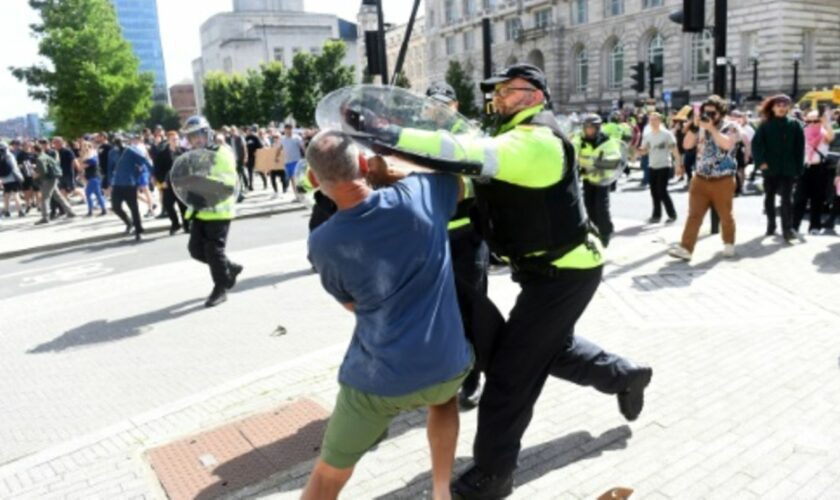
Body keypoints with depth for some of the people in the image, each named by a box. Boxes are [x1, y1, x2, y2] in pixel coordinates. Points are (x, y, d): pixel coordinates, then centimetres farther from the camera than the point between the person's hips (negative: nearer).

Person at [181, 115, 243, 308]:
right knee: (196, 249, 6)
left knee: (214, 250, -6)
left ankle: (220, 289, 10)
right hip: (199, 211, 8)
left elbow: (229, 180, -19)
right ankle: (230, 268, 27)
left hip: (218, 210, -8)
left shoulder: (222, 153, -9)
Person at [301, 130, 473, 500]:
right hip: (446, 365, 2)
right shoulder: (419, 193, -11)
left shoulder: (323, 243, -9)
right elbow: (460, 180, 14)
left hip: (379, 378, -1)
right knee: (443, 396, 38)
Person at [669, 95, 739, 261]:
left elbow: (727, 144, -23)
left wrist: (711, 128, -24)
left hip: (723, 181, -3)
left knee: (725, 215, 11)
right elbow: (687, 145, -3)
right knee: (694, 214, -4)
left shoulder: (729, 128, -4)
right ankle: (685, 248, -8)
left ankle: (729, 244, 32)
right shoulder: (700, 129, 7)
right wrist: (694, 126, -13)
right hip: (700, 180, 3)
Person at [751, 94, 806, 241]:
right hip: (770, 168, 1)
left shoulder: (794, 124, 3)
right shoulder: (765, 125, 3)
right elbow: (756, 144, -2)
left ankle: (787, 229, -6)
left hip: (788, 168, -1)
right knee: (769, 197, 12)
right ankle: (771, 225, 26)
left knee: (787, 198, -6)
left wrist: (799, 168, -3)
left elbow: (800, 147, 2)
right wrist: (761, 161, -15)